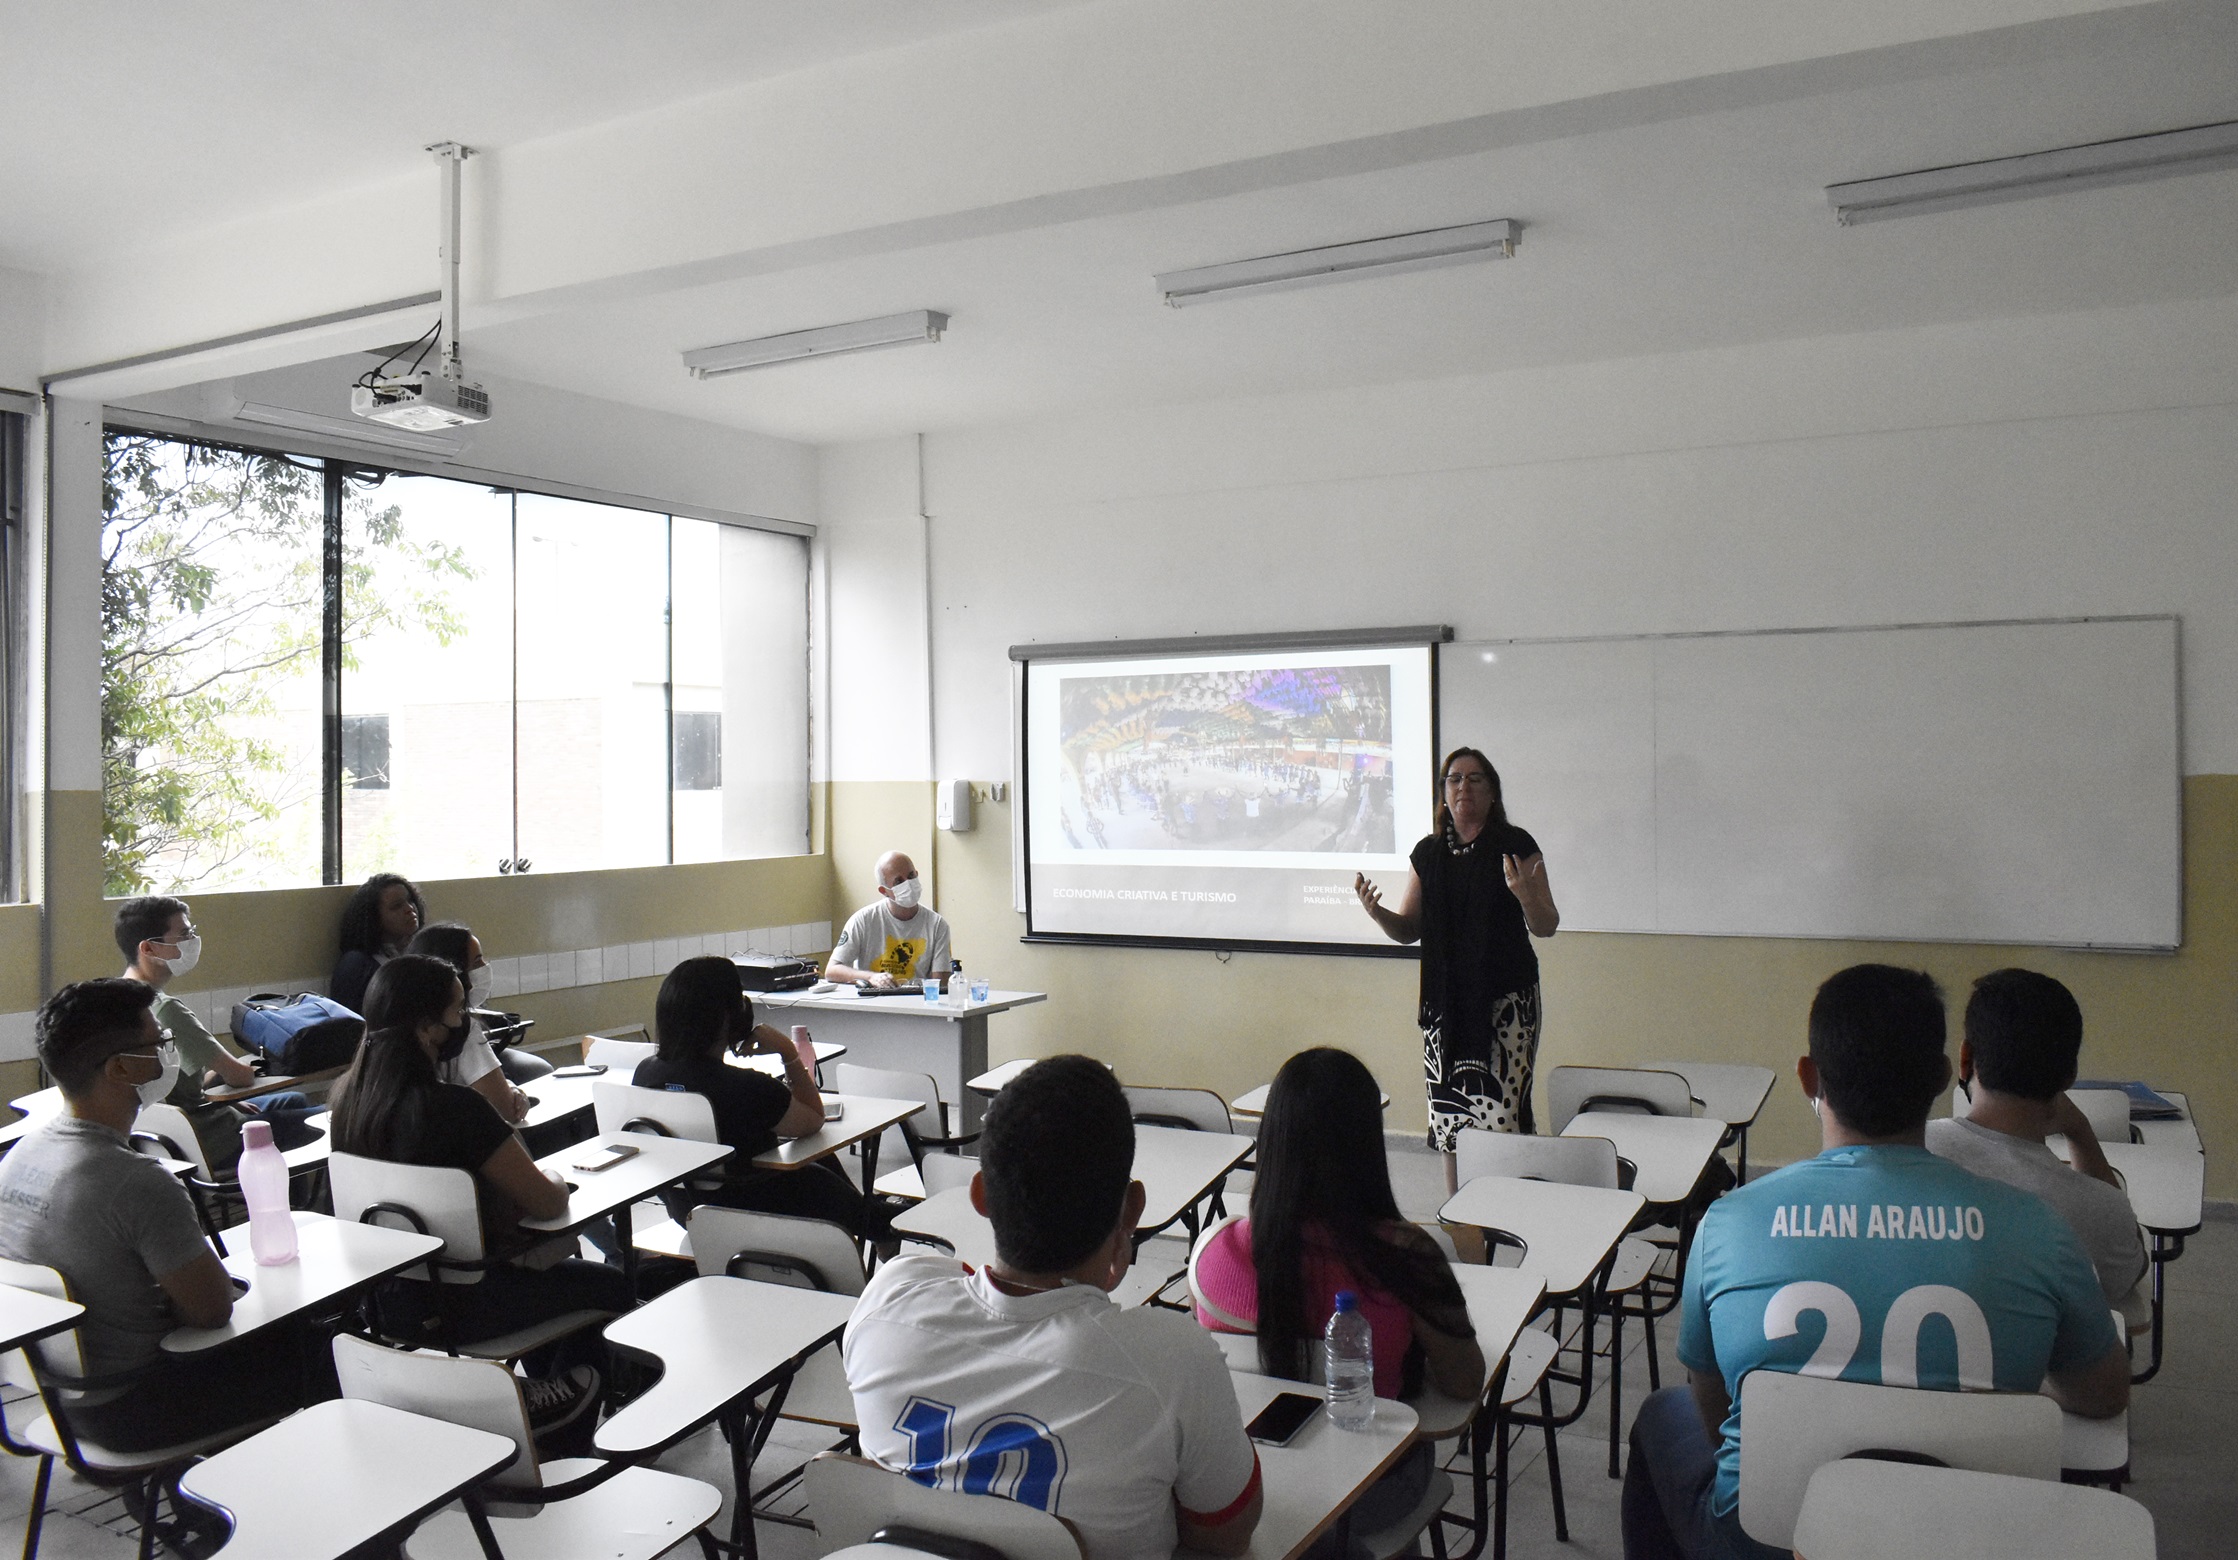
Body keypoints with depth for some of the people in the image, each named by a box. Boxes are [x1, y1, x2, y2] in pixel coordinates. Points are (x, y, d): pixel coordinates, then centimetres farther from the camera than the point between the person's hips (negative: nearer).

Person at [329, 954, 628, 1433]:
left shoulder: (349, 1097, -5)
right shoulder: (454, 1107, -29)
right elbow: (548, 1203, -20)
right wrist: (552, 1178, 1)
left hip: (383, 1297, 8)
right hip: (456, 1306, -8)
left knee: (558, 1260, 30)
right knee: (614, 1286, 14)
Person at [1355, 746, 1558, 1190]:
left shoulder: (1515, 845, 0)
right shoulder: (1428, 853, 12)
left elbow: (1546, 927, -1)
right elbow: (1409, 930, 15)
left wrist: (1526, 895, -21)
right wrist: (1376, 911, -5)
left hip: (1505, 1002, -4)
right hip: (1445, 1002, 4)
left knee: (1500, 1118, -11)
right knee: (1448, 1120, 5)